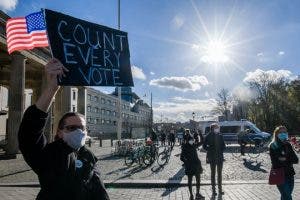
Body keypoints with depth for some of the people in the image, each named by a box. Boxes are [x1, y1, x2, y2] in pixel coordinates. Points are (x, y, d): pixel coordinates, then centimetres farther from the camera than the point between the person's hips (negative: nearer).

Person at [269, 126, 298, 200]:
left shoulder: (288, 145, 8)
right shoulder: (273, 146, -9)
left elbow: (296, 160, 1)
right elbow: (275, 162, -17)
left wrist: (285, 159, -14)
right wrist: (289, 160, -10)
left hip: (289, 174, 6)